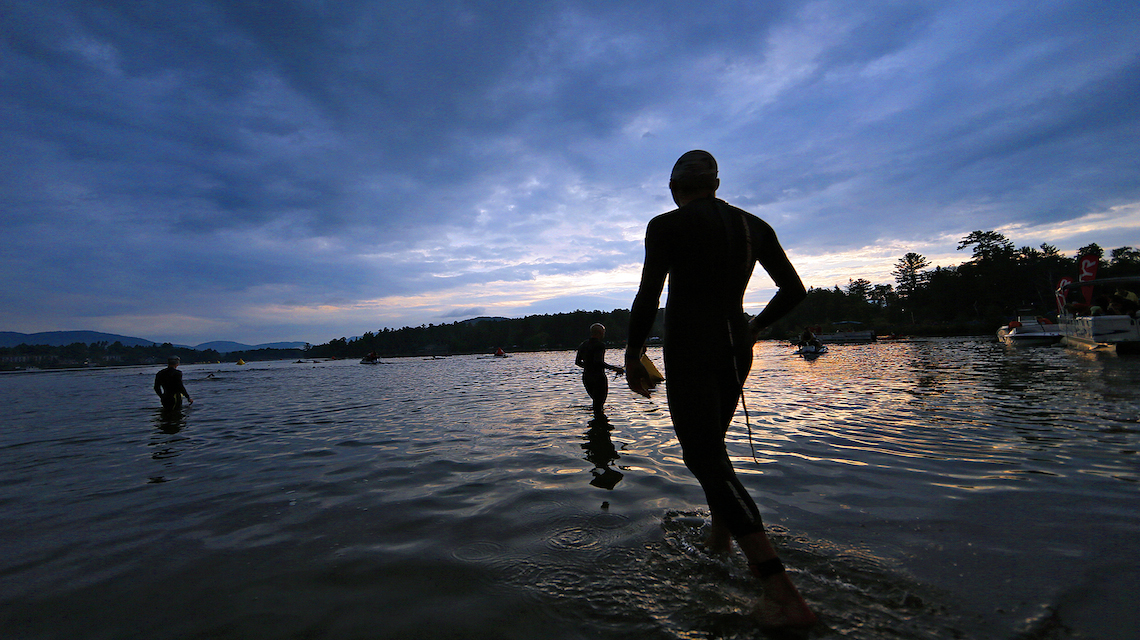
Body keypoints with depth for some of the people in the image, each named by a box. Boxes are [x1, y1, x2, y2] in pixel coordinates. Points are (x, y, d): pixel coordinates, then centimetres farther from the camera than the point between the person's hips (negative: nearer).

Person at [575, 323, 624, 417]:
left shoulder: (582, 345, 9)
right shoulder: (600, 345, -13)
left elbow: (577, 362, 15)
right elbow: (599, 361, -26)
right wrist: (614, 368, -20)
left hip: (586, 377, 7)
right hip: (598, 377, -7)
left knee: (596, 401, 21)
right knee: (599, 403, 0)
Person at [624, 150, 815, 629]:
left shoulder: (667, 225, -6)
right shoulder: (754, 226, 10)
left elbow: (648, 298, -12)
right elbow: (794, 290, 12)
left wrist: (632, 356, -2)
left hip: (690, 346, -6)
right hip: (735, 347, 7)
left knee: (705, 458, -5)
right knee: (710, 443, 25)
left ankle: (784, 594, -9)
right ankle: (721, 539, 34)